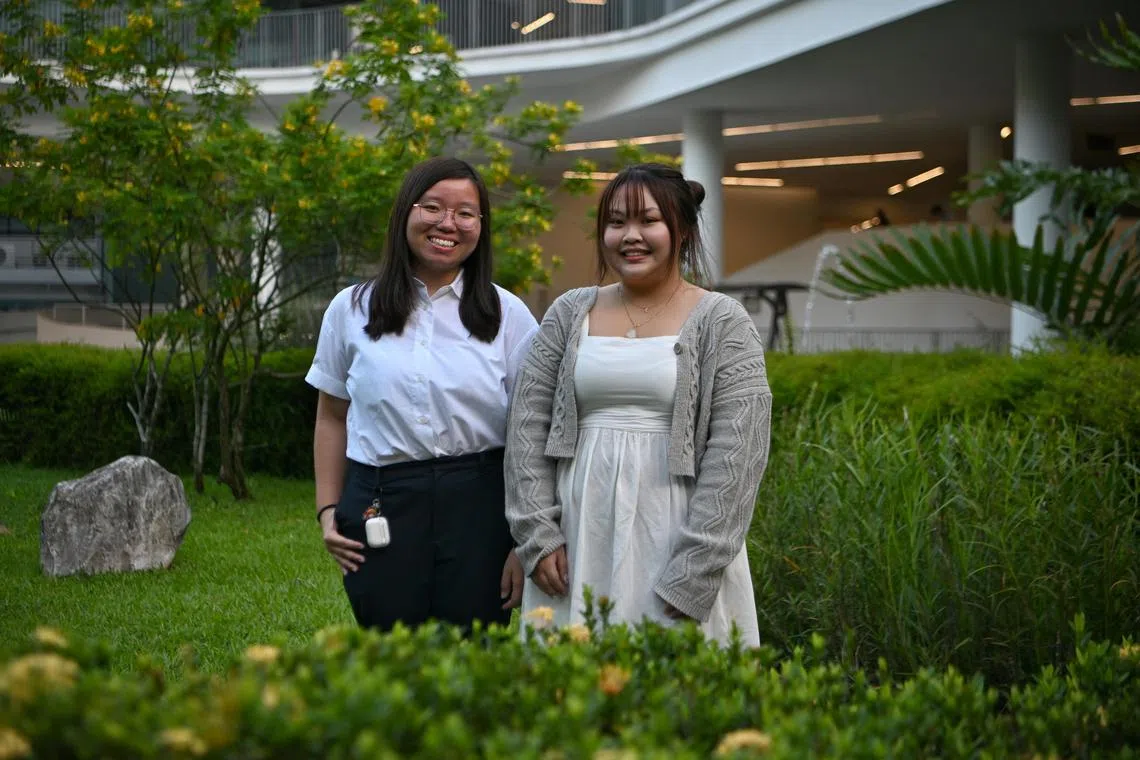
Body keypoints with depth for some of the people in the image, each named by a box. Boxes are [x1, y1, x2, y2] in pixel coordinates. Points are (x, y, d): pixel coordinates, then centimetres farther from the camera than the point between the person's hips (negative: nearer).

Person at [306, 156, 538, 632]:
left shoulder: (508, 316, 3)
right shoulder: (352, 310, 7)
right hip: (379, 510, 1)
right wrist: (328, 510, 5)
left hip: (478, 508, -1)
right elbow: (331, 418, 13)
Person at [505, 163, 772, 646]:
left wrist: (690, 577, -15)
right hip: (578, 539, 3)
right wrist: (538, 535, -4)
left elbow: (736, 453, -9)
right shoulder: (570, 313, 9)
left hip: (674, 539, -3)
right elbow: (527, 425, 6)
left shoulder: (722, 323, -2)